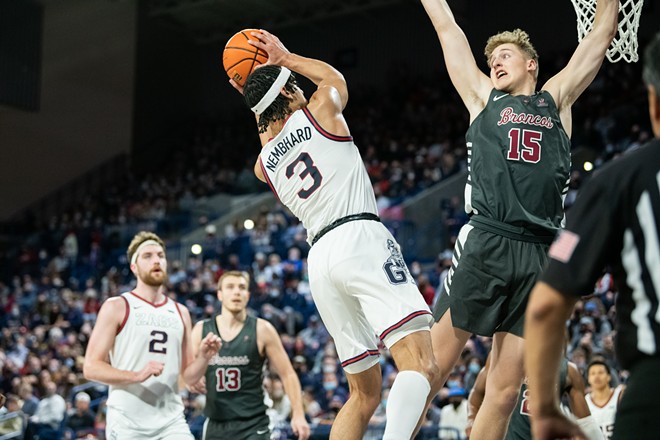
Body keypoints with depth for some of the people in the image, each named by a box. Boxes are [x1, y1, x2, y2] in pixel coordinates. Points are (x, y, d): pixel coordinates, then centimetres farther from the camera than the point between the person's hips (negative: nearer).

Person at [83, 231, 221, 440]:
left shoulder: (181, 312, 14)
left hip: (171, 421, 4)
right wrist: (136, 376, -21)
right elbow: (91, 367, -7)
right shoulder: (116, 308, -1)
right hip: (127, 423, -4)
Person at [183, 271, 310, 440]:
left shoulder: (261, 330, -3)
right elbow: (187, 379, 3)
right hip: (216, 425, 4)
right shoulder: (202, 329, 5)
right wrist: (203, 357, -17)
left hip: (252, 426, -4)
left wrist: (298, 414, -11)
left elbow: (287, 374, -1)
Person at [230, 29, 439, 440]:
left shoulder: (263, 164, 19)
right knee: (421, 364, -19)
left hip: (320, 257, 7)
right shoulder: (320, 110, 7)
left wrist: (256, 101, 43)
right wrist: (284, 57, 39)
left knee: (365, 393, 15)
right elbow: (333, 76, 31)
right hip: (361, 238, -6)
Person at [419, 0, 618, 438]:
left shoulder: (556, 99, 21)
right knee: (432, 368, -6)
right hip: (485, 245, -2)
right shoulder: (483, 97, 18)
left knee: (506, 389, 2)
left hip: (540, 256, 2)